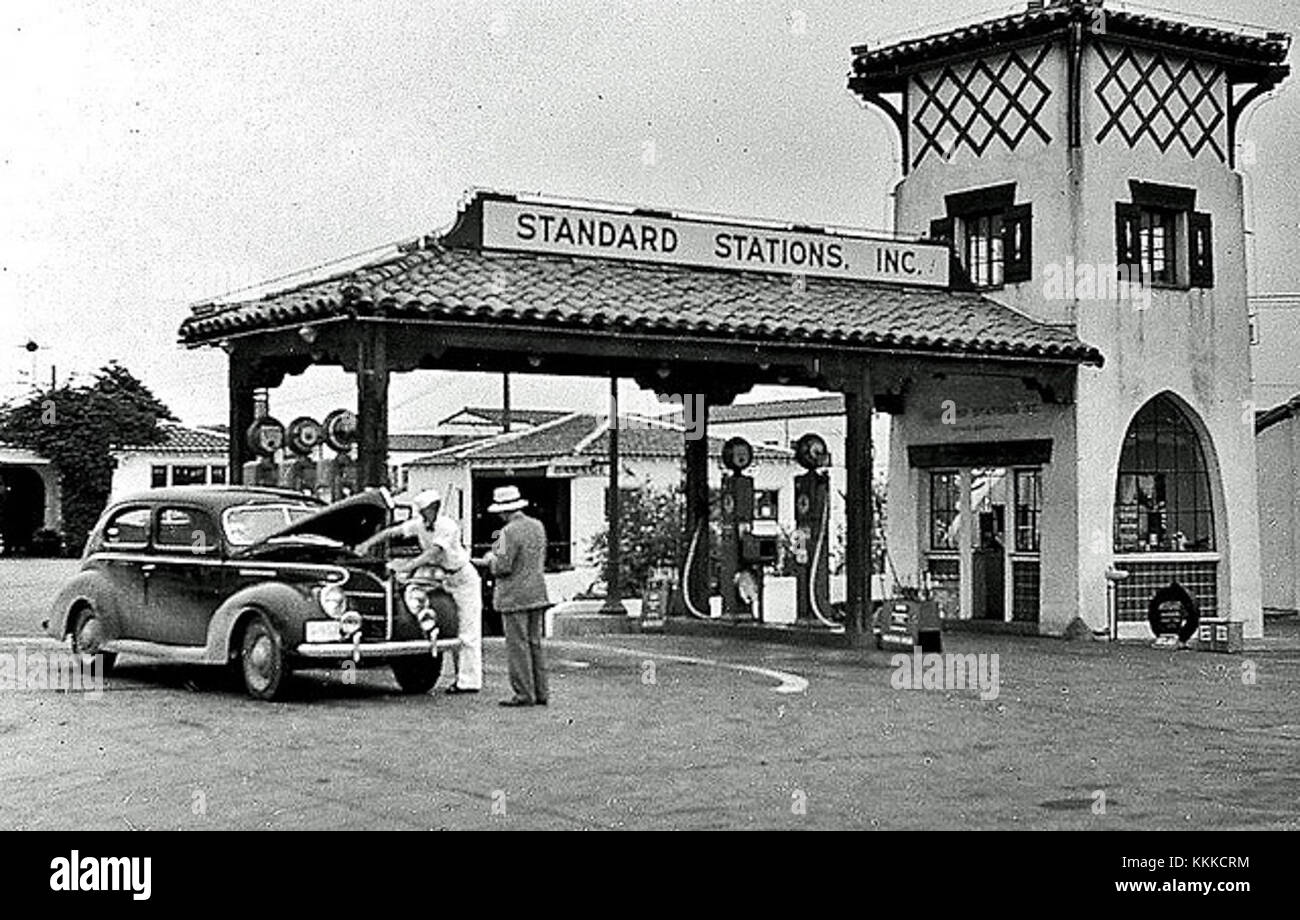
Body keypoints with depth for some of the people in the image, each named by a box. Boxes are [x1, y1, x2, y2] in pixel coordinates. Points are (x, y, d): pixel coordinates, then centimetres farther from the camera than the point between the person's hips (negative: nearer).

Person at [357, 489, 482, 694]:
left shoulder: (448, 527, -25)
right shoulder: (419, 524, -3)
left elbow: (433, 554, -32)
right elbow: (393, 531, 1)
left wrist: (408, 566, -37)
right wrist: (368, 544, -7)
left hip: (464, 580, -8)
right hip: (446, 580, 8)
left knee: (468, 634, -7)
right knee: (452, 631, 9)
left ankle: (470, 682, -6)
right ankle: (461, 676, 15)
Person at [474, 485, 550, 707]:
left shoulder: (509, 532, -16)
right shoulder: (537, 526, 9)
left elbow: (503, 567, -20)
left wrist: (491, 560, 3)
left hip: (514, 597, -8)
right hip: (537, 593, 8)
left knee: (517, 645, -2)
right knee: (534, 644, 14)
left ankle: (524, 694, -1)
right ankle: (541, 693, 16)